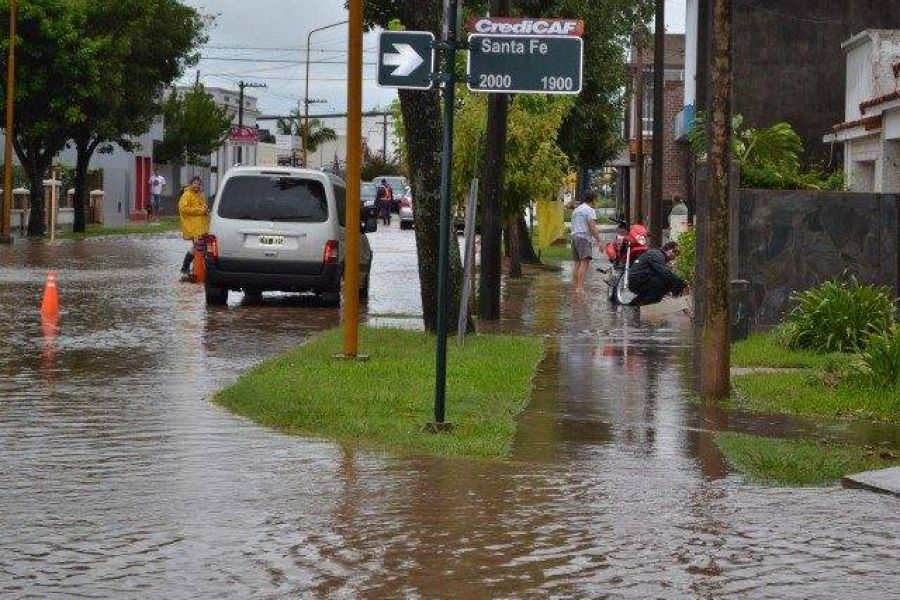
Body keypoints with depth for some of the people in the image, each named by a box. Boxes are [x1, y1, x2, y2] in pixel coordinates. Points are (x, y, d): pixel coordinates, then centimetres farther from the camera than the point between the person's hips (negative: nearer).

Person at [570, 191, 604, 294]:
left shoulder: (576, 210, 23)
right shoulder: (590, 210, -5)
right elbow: (592, 227, -14)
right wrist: (599, 240, -14)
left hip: (574, 237, 9)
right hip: (584, 238, -9)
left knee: (578, 263, 12)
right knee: (584, 263, -16)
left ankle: (576, 287, 11)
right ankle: (580, 287, -28)